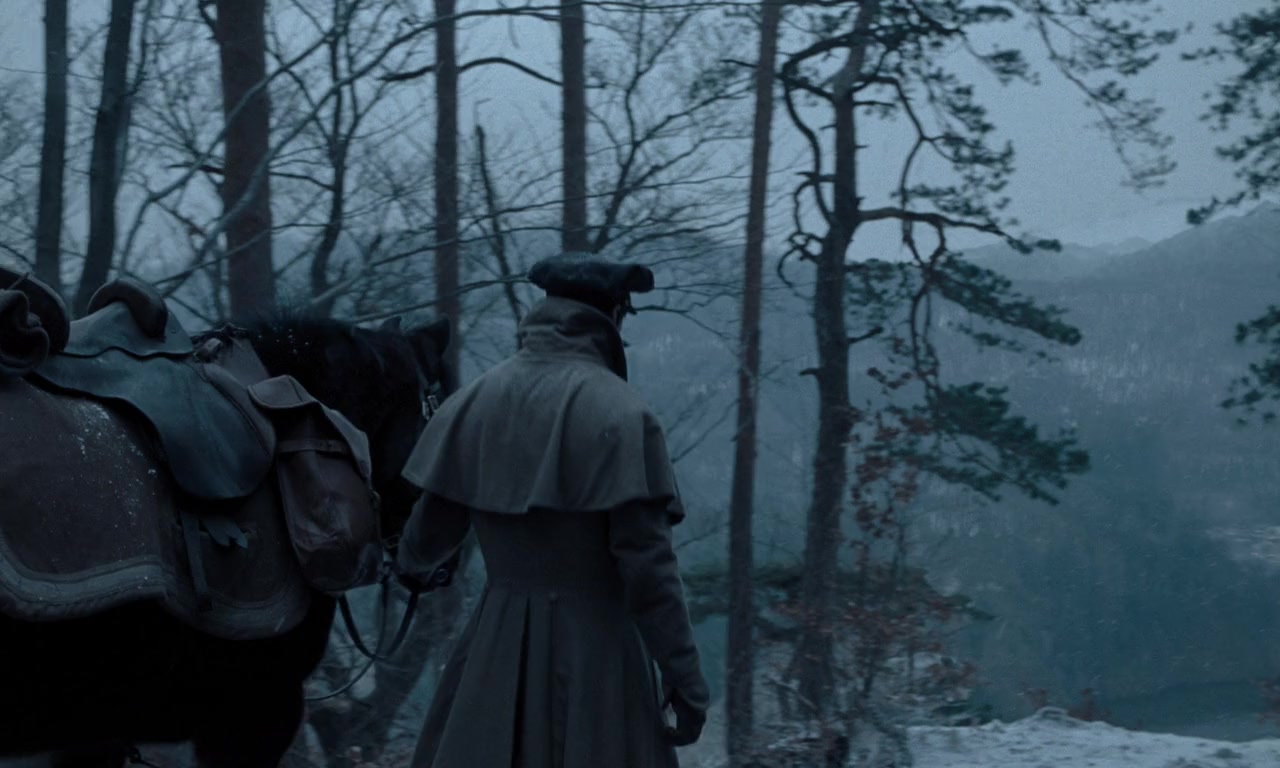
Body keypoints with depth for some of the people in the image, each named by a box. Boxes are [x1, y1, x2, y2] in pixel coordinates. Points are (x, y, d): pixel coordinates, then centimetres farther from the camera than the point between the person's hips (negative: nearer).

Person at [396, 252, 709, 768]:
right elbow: (646, 560, -17)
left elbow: (435, 525, 13)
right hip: (595, 646, -5)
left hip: (498, 646, 5)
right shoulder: (621, 414, -14)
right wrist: (682, 673, -12)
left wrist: (413, 564, 36)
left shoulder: (472, 401, 3)